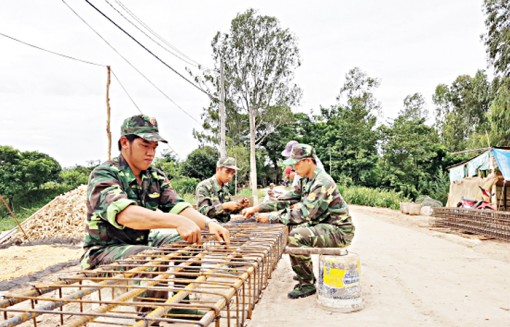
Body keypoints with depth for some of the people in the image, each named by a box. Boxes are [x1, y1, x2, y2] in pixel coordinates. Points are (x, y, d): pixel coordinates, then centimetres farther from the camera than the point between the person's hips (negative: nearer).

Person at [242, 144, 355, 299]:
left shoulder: (322, 183, -24)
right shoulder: (306, 180, 6)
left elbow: (303, 213, -29)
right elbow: (286, 199, 5)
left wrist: (270, 217, -23)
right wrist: (256, 208, -4)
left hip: (339, 231, -10)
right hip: (323, 225, 10)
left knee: (296, 236, -27)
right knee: (288, 228, 11)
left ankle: (307, 283, -6)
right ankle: (306, 273, 22)